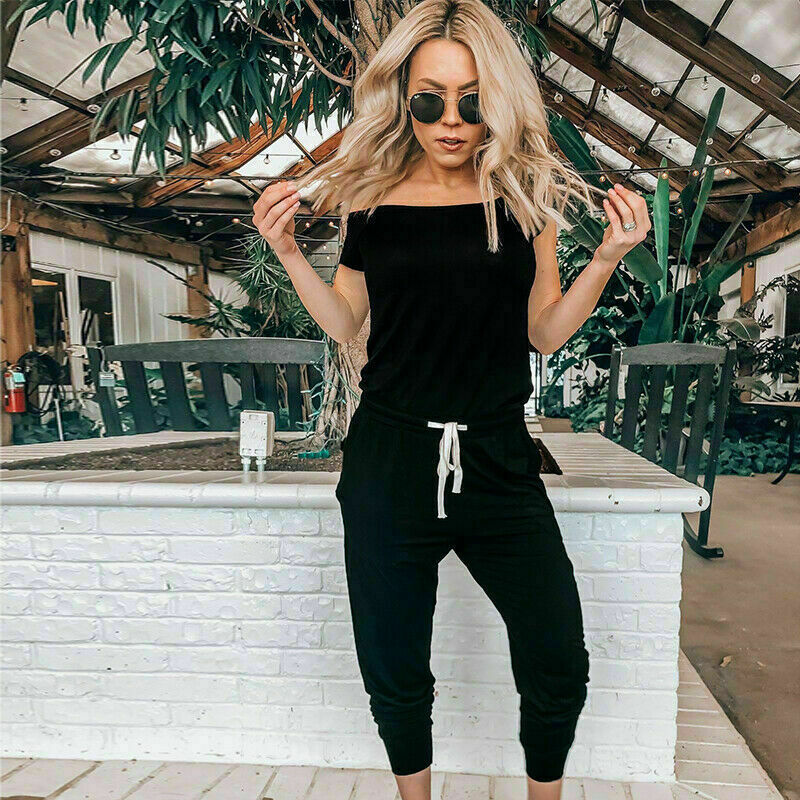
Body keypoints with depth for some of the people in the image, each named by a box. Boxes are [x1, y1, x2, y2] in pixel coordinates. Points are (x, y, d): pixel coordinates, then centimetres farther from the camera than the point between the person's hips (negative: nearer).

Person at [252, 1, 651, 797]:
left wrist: (607, 259, -6)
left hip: (498, 462, 1)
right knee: (394, 676, 14)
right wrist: (287, 250, -2)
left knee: (559, 668, 7)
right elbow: (345, 323, 10)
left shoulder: (523, 197, 2)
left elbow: (544, 333, 6)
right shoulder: (373, 196, 2)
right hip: (390, 462, 0)